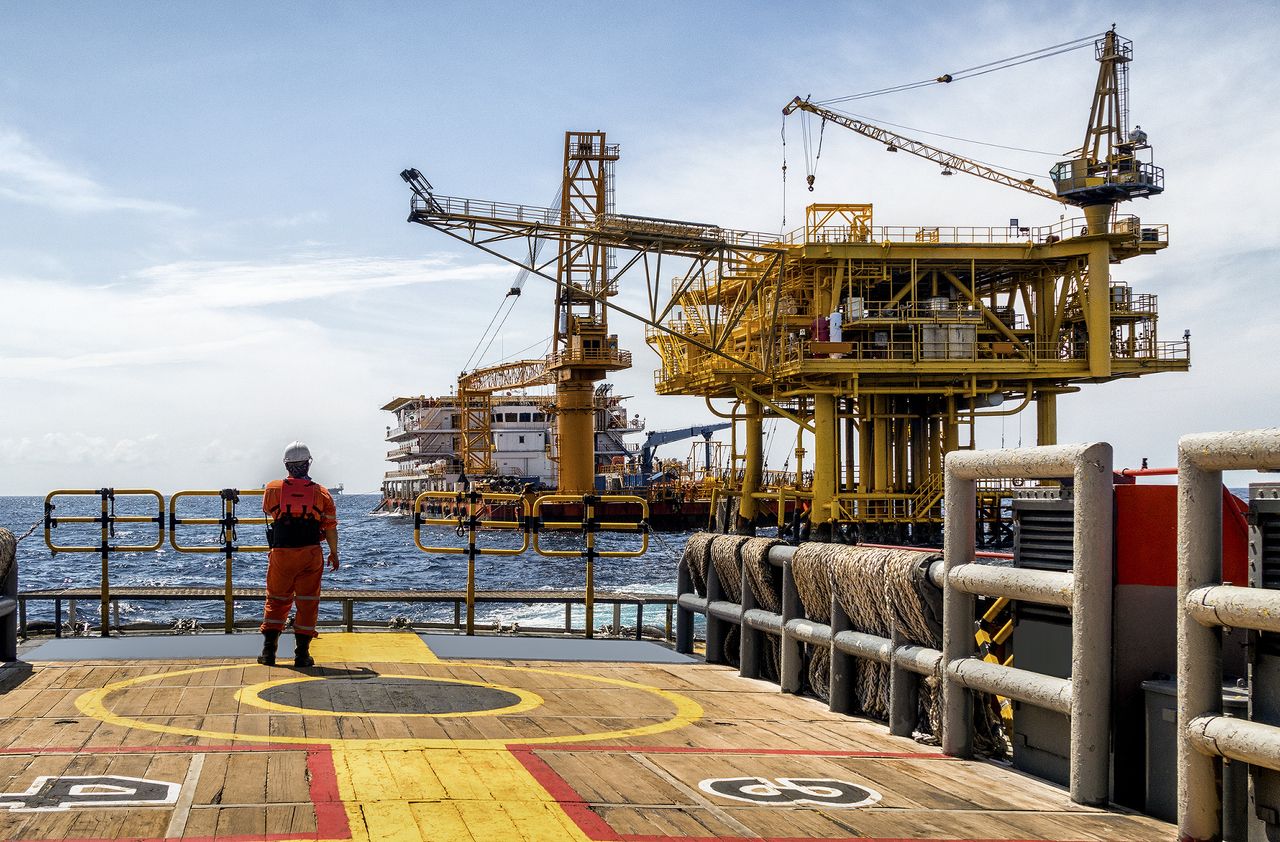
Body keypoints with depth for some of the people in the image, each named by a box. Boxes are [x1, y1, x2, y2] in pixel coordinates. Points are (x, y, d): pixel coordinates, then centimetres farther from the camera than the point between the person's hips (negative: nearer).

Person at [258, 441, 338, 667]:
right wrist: (334, 553, 13)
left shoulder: (273, 489, -2)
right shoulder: (321, 492, -3)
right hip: (311, 554, 0)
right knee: (307, 602, 7)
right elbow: (330, 526, 1)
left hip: (281, 554, 1)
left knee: (276, 601, 12)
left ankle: (269, 650, 8)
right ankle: (302, 653, 5)